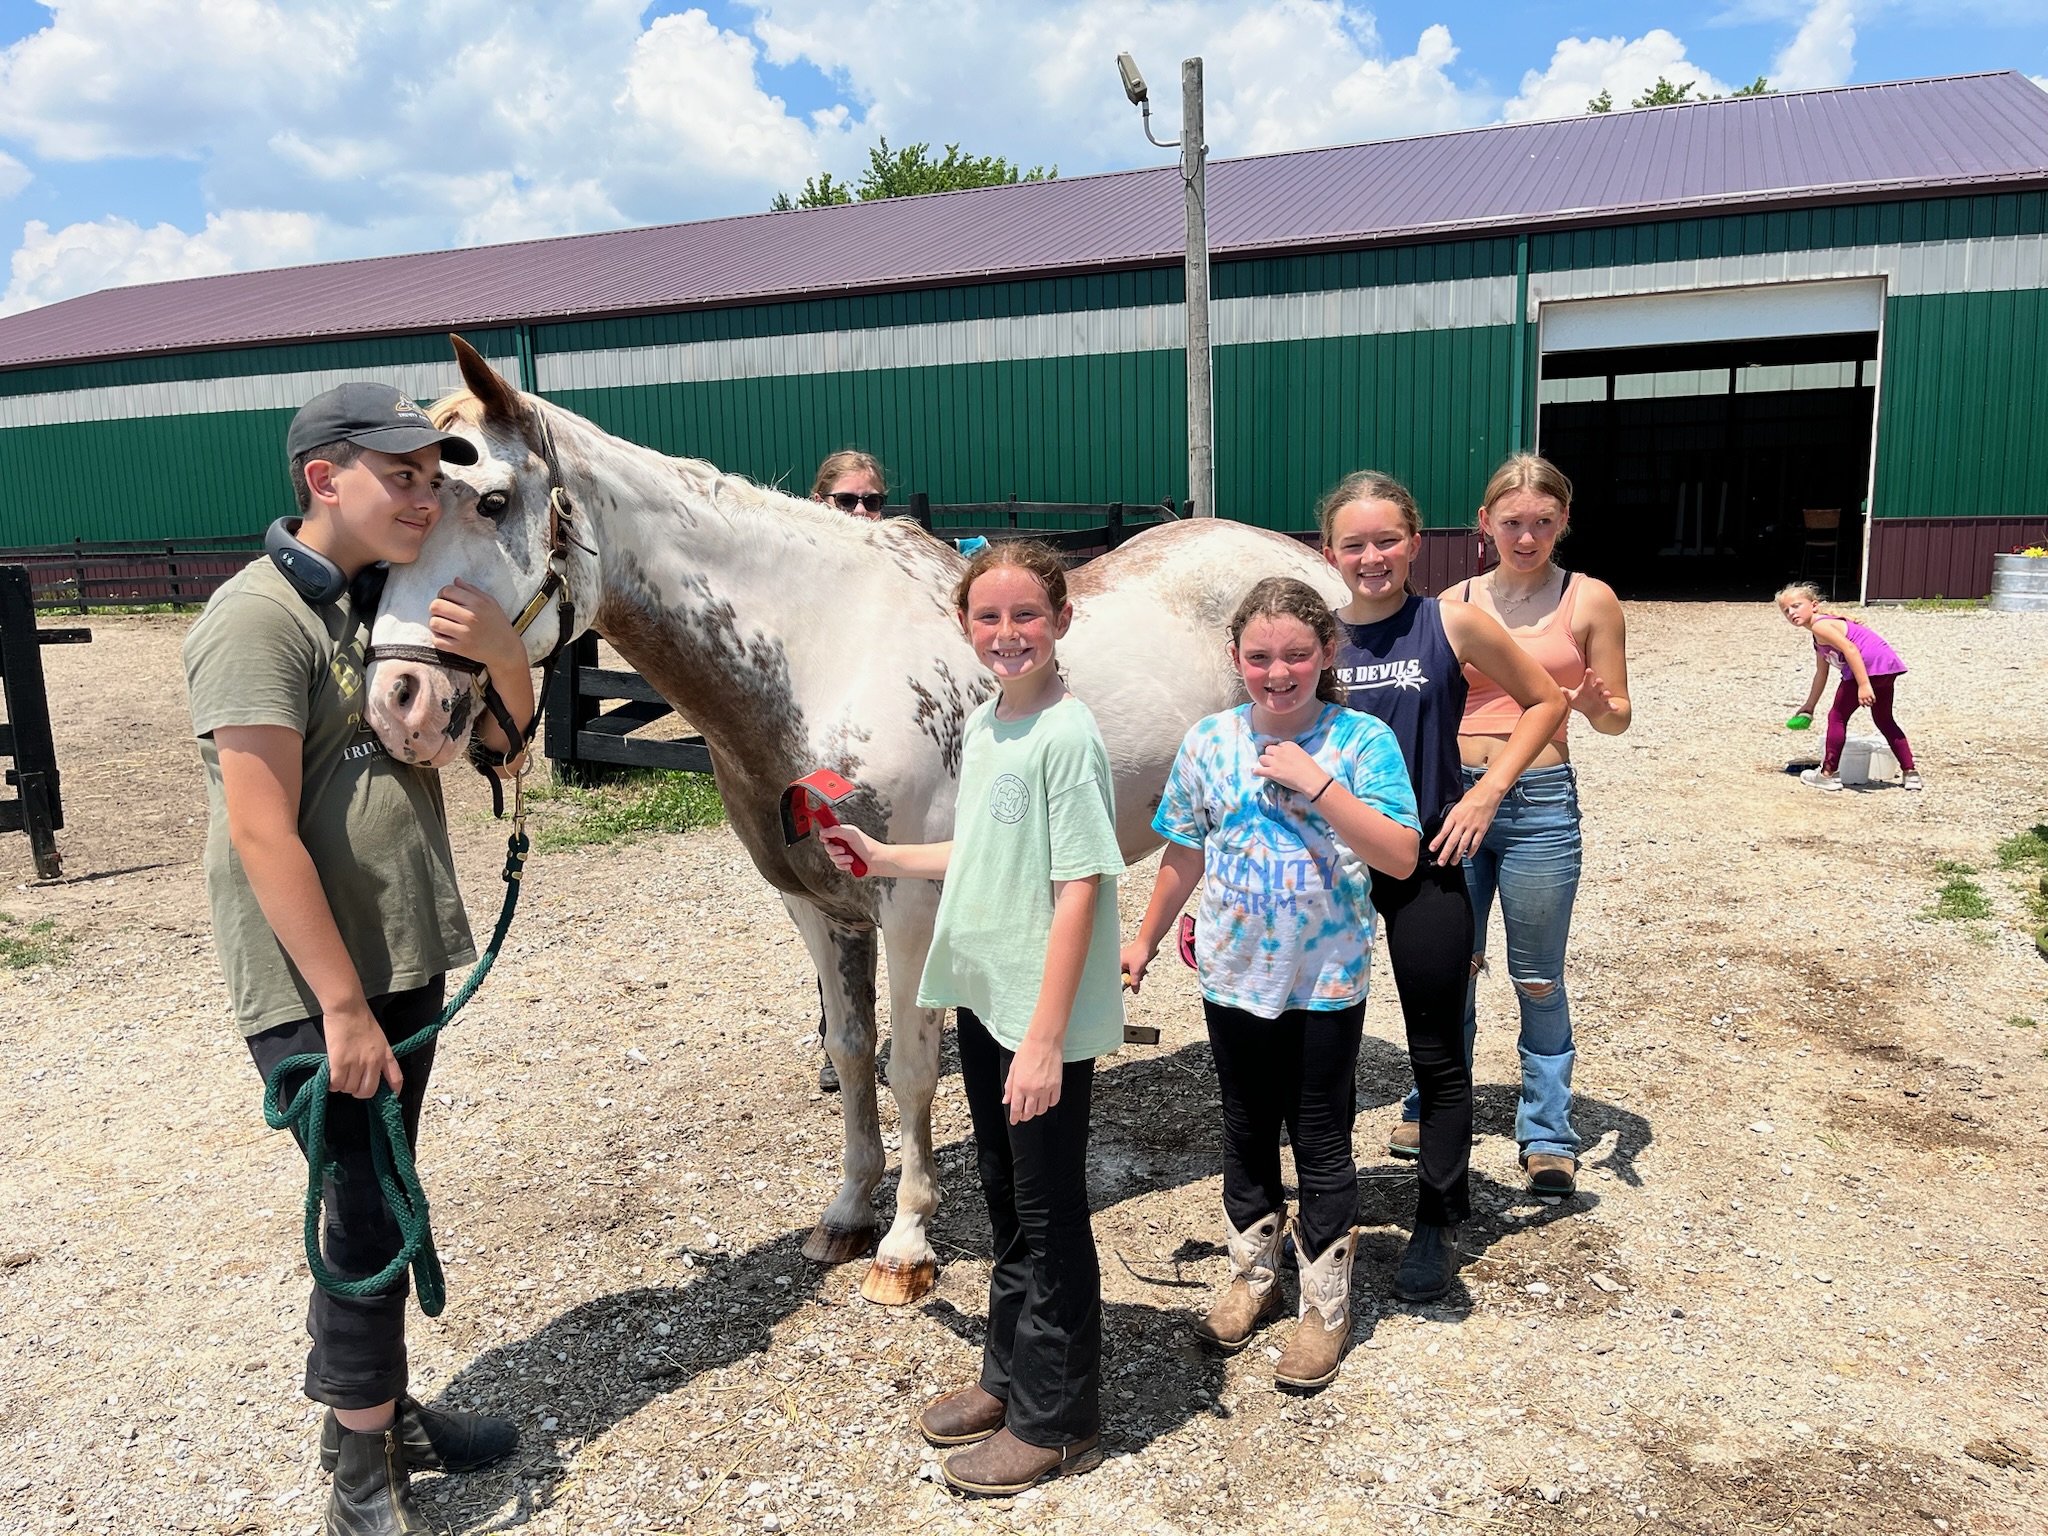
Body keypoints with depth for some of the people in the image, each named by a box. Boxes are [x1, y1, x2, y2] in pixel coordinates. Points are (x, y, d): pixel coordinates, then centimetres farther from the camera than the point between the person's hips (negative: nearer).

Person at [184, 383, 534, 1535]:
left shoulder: (396, 604, 8)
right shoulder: (261, 617, -16)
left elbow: (504, 745, 13)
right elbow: (262, 833, -21)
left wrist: (503, 652, -9)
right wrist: (344, 1006, -19)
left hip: (407, 963, 8)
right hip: (317, 988, -7)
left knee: (382, 1203, 19)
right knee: (371, 1218, 0)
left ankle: (374, 1407, 36)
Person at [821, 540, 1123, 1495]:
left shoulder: (1067, 733, -18)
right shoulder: (981, 725, 7)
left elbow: (1079, 886, -21)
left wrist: (1045, 1037, -23)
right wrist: (884, 860, 12)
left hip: (1046, 1014, -8)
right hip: (983, 997, 8)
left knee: (1048, 1215, 7)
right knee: (1004, 1197, 21)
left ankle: (1055, 1422, 25)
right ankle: (1009, 1372, 40)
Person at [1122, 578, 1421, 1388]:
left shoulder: (1361, 739, -13)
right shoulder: (1208, 742, -4)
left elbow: (1401, 857, -21)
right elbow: (1184, 856, 7)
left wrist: (1316, 782, -28)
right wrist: (1145, 939, 14)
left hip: (1327, 982, -3)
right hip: (1233, 977, 3)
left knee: (1321, 1144, 10)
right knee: (1247, 1134, 19)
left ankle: (1326, 1307, 28)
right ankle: (1252, 1275, 40)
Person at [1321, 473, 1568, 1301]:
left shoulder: (1451, 623, -6)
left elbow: (1546, 702, 3)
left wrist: (1485, 793, -5)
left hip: (1425, 862, -2)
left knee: (1437, 1051, 8)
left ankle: (1437, 1224, 26)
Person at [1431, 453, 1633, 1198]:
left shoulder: (1589, 600, -1)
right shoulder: (1455, 603, 6)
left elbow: (1618, 716, 0)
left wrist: (1597, 706, -21)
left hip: (1540, 803, -3)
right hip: (1453, 795, 3)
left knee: (1538, 980, 8)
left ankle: (1548, 1134, 24)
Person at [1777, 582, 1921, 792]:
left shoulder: (1819, 625, -3)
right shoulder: (1819, 640, 27)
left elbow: (1850, 648, -17)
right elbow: (1821, 674, 37)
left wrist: (1864, 684, -25)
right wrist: (1809, 706, 44)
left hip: (1867, 667, -10)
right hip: (1888, 666, 10)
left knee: (1837, 717, 3)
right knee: (1884, 720, 24)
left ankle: (1828, 774, 8)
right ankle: (1910, 772, 27)